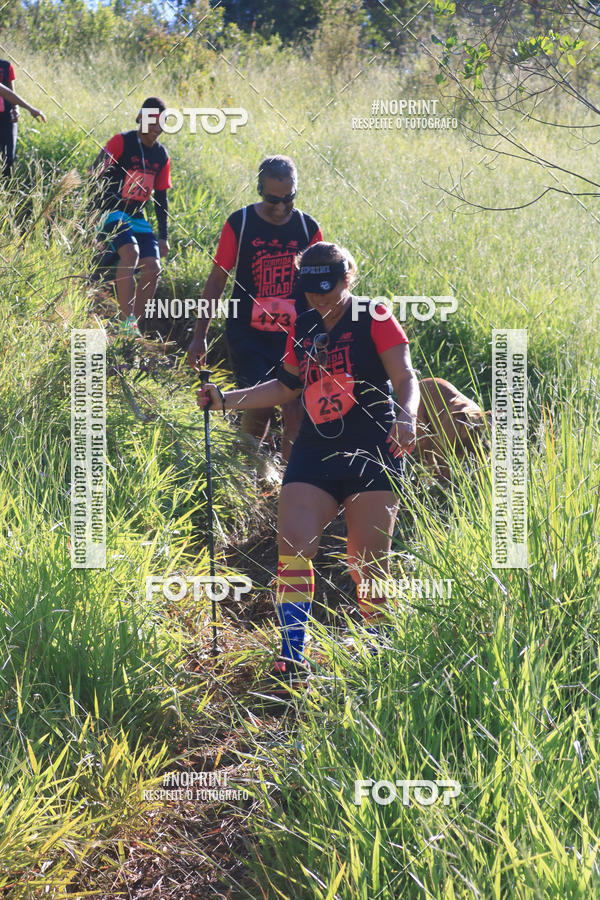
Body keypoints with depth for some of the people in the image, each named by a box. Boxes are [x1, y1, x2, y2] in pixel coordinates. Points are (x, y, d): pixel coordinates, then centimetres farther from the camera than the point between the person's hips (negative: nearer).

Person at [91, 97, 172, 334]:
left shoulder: (161, 155, 10)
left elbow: (161, 198, 16)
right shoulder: (122, 142, -8)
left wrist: (163, 237, 13)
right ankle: (127, 322, -33)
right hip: (112, 214, -6)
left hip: (138, 218, 6)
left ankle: (135, 327, 0)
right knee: (131, 252, -31)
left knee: (153, 268, -11)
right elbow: (94, 174, -13)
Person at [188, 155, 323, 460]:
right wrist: (200, 336, 2)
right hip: (248, 335, -2)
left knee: (296, 409, -7)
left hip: (293, 336, 2)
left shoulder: (308, 228, 3)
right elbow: (217, 279, 2)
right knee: (260, 407, -12)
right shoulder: (240, 224, -3)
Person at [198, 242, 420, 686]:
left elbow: (406, 377, -10)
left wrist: (407, 417, -31)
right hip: (315, 451, 5)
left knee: (368, 561, -3)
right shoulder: (302, 328, 13)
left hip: (372, 453, -5)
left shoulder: (374, 319, -3)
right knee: (293, 545, -10)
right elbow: (286, 387, 25)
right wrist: (226, 399, 17)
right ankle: (293, 655, -6)